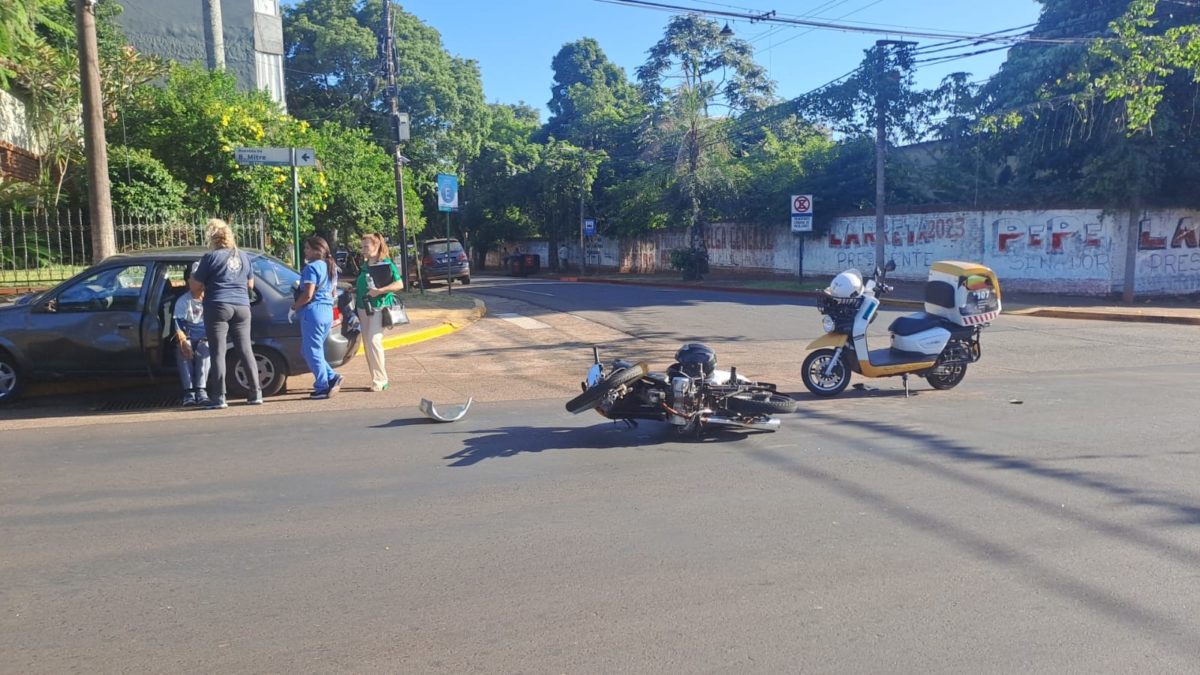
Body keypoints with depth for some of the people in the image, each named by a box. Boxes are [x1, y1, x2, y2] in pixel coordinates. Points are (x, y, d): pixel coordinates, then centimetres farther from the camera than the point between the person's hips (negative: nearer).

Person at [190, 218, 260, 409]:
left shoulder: (211, 257, -4)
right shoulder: (243, 256, 13)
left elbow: (196, 287, -1)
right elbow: (250, 285, 22)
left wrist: (192, 279, 19)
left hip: (217, 307, -5)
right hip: (242, 307, 5)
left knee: (217, 353, -2)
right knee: (245, 350, 8)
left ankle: (219, 397, -3)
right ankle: (256, 393, 8)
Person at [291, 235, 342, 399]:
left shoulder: (312, 267, -13)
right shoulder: (331, 268, 14)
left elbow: (307, 295, -19)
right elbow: (334, 293, 22)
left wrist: (293, 308, -8)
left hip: (313, 311, -9)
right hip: (328, 311, 9)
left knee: (311, 351, 1)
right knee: (314, 350, 18)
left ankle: (322, 387, 3)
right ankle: (332, 377, 10)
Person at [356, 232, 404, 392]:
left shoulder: (386, 264, -6)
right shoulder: (365, 265, 16)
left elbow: (400, 284, -13)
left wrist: (379, 291, -20)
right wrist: (355, 290, 11)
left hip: (378, 308, -8)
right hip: (363, 308, 8)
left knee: (374, 341, -16)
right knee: (367, 344, 7)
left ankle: (380, 380, -9)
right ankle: (376, 379, 15)